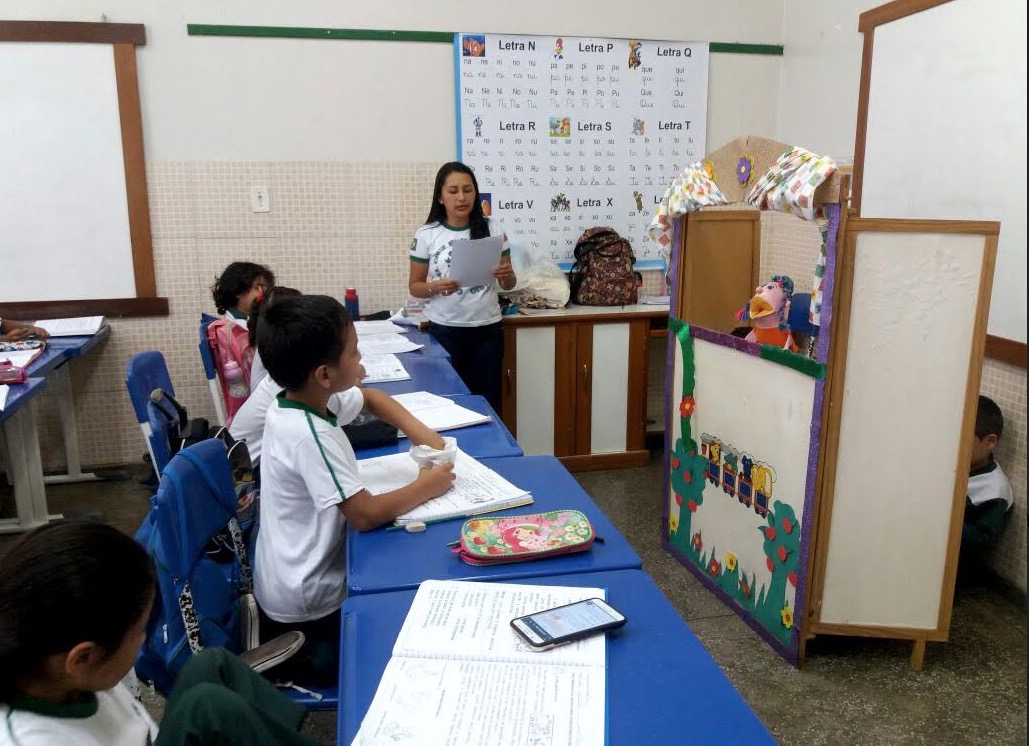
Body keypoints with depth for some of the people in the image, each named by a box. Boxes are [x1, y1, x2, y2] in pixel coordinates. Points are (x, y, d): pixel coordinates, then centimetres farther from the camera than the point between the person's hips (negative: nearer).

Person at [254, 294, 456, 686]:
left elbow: (371, 398, 14)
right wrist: (426, 486, -15)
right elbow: (366, 515, -30)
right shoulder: (310, 436, -30)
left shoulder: (302, 398, -3)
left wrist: (420, 433, 0)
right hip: (308, 603, -8)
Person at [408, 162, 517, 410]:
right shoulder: (426, 235, -2)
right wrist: (436, 287, -18)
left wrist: (506, 275, -16)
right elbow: (414, 286, 3)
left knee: (488, 401, 5)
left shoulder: (492, 229, 1)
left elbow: (508, 285, 7)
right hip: (445, 331, -1)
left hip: (487, 330, 1)